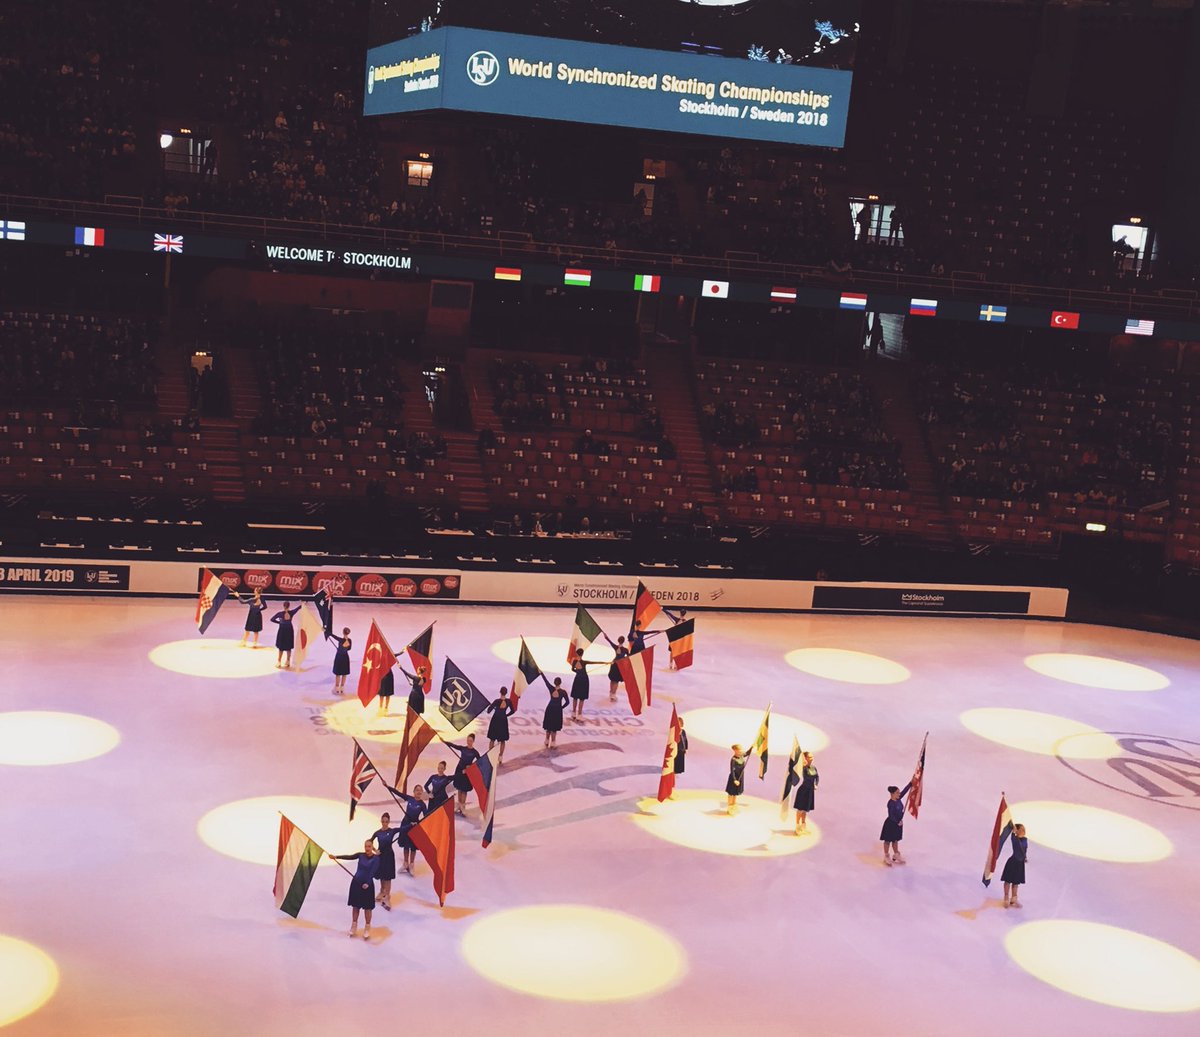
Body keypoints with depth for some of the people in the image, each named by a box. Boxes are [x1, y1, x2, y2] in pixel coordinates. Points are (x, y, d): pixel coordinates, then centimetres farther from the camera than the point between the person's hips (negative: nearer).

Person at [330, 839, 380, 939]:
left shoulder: (376, 858, -13)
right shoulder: (361, 855, 0)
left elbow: (373, 872, -22)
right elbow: (349, 857, -6)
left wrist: (367, 883, -34)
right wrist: (336, 856, -16)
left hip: (367, 884, -4)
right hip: (356, 882, 4)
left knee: (367, 907, 6)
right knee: (355, 905, 14)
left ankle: (367, 928, 21)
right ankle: (354, 926, 30)